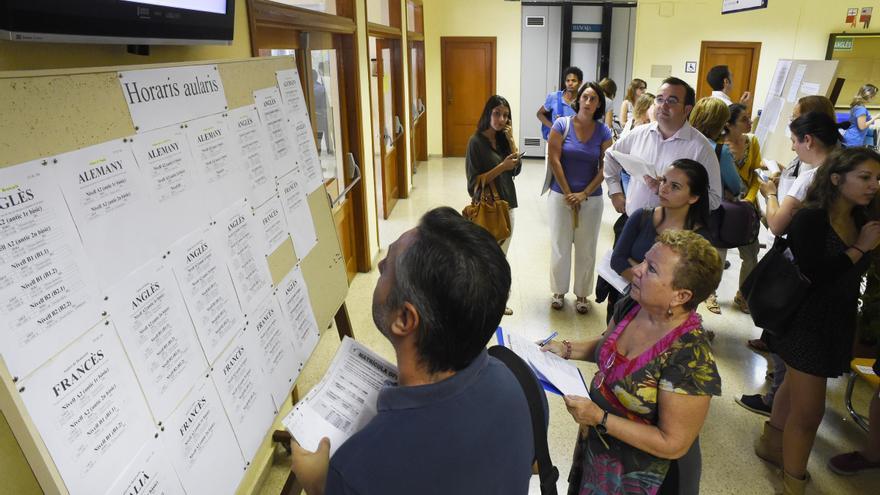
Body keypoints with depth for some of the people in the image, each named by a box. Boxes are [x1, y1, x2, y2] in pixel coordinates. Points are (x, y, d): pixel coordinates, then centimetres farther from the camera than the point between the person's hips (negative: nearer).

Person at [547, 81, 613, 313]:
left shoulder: (603, 132, -1)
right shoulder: (562, 125, -6)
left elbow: (605, 168, -2)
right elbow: (554, 160, -8)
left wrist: (583, 194, -11)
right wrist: (568, 194, -10)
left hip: (591, 198, 1)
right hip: (561, 195, -1)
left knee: (586, 249, 9)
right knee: (560, 246, 8)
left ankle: (582, 294, 25)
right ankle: (559, 290, 26)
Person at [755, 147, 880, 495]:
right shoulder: (810, 219, -18)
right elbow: (814, 276, -26)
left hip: (839, 322, 7)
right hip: (808, 322, -7)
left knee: (796, 385, 24)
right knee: (809, 412, -1)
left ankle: (771, 444, 45)